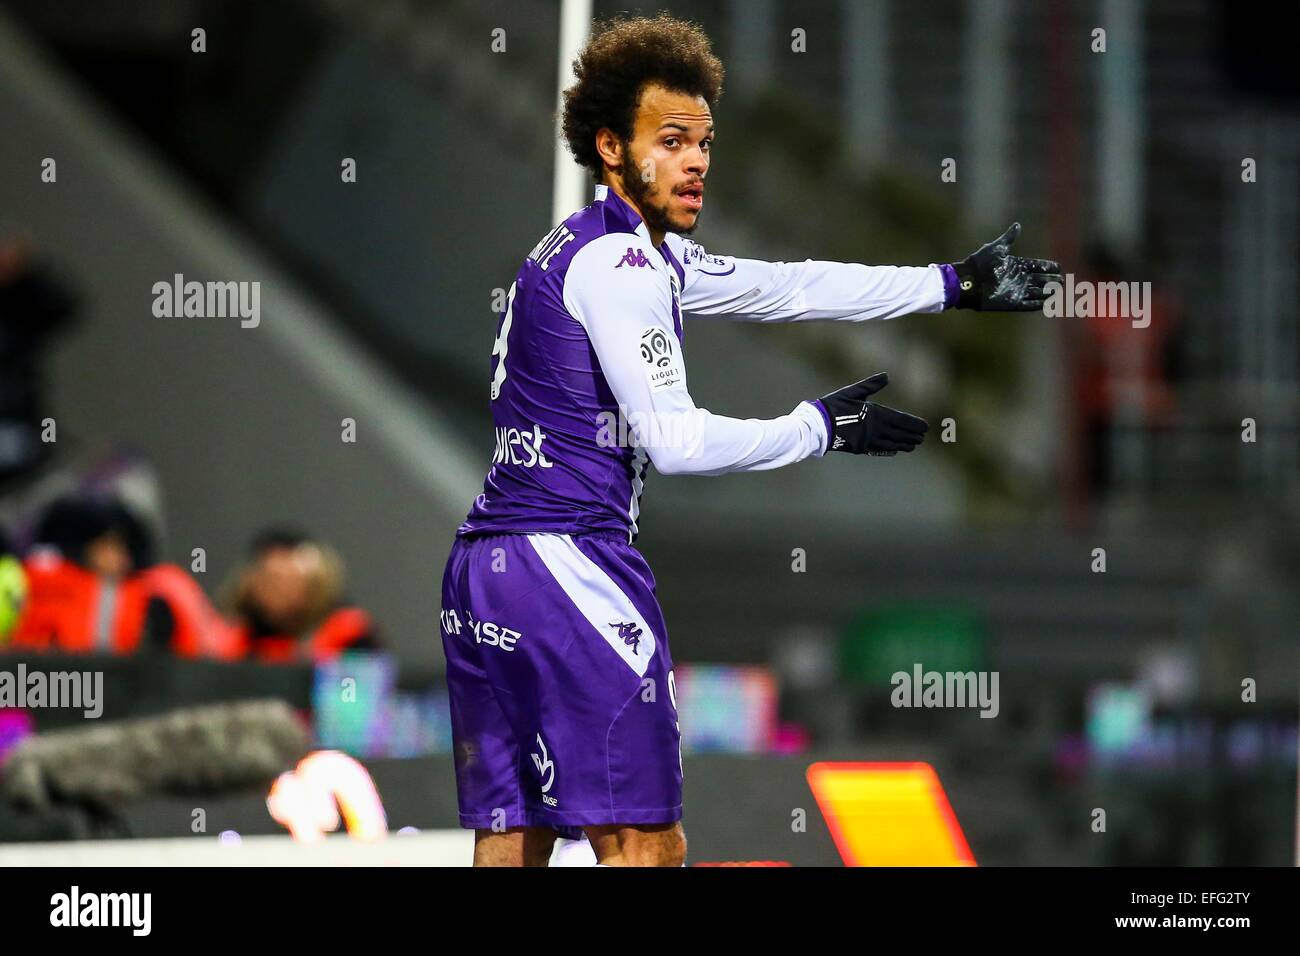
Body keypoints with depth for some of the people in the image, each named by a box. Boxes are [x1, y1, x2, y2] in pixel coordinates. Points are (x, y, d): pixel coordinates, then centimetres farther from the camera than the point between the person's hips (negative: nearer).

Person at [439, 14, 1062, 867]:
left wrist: (956, 285, 26)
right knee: (645, 845, -9)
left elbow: (786, 286, 24)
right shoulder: (617, 262, -11)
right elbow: (676, 440, -14)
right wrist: (822, 428, -3)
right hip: (564, 561, -10)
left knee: (512, 844, 6)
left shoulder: (642, 255, 19)